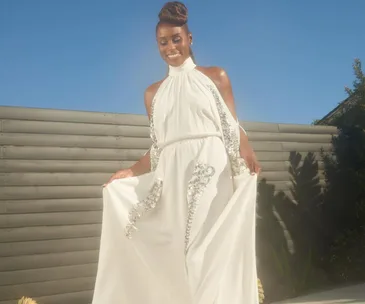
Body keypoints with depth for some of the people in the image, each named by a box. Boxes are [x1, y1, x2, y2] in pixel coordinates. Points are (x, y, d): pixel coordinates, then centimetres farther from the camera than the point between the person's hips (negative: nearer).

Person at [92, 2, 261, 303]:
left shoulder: (216, 77, 12)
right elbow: (157, 149, 16)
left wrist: (246, 153, -15)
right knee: (174, 255, -1)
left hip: (211, 175, -2)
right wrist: (128, 174, 7)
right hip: (171, 180, 3)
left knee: (212, 251, -10)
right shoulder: (154, 93, 19)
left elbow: (233, 128, 4)